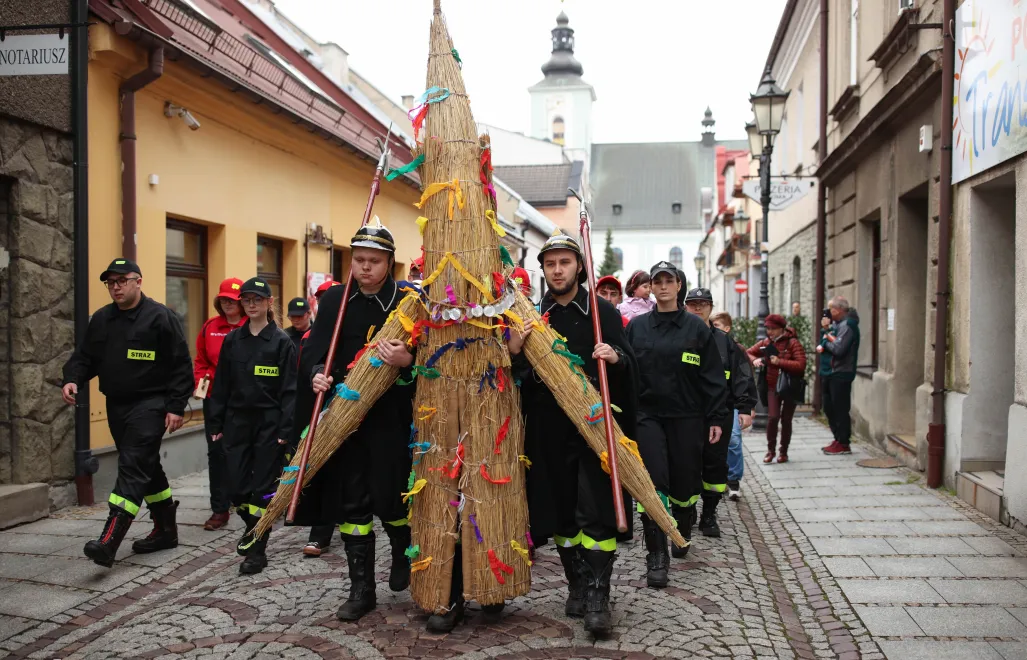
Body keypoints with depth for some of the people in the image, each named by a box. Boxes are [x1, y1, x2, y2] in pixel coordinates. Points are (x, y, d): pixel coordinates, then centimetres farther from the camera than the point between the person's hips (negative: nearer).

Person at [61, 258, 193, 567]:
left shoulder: (160, 317, -9)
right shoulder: (101, 319, 11)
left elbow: (181, 365, -10)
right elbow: (84, 356, 15)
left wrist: (176, 407, -14)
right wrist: (72, 379, -7)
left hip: (149, 405, -7)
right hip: (116, 406, 8)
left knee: (133, 467, -15)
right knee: (146, 467, 16)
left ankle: (109, 541, -21)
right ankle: (166, 529, 28)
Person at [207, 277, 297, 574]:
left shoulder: (282, 341, -4)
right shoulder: (232, 340, 9)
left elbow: (289, 389, -7)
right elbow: (221, 384, 11)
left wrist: (285, 429, -13)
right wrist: (216, 424, 6)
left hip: (269, 424, -4)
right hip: (237, 422, 4)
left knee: (263, 486, -1)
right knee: (236, 486, 4)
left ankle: (258, 550, 10)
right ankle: (252, 526, 33)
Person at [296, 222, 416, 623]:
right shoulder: (335, 299, 5)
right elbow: (313, 349, 6)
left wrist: (407, 360, -28)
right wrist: (316, 375, -13)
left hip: (390, 418, -3)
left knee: (391, 499, 4)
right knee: (350, 501, 6)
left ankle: (402, 555, 37)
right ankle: (361, 588, 18)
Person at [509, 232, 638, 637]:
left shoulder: (603, 311, 1)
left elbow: (630, 366, 1)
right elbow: (519, 378, 7)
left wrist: (616, 357, -21)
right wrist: (514, 352, -14)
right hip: (549, 428, 3)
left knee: (596, 513, -6)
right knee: (560, 511, 10)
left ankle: (597, 596, 2)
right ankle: (577, 585, 25)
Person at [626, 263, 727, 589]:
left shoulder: (697, 327, 2)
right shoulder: (636, 326, 5)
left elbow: (713, 377, 2)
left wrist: (715, 418, -1)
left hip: (687, 416, 0)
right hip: (648, 415, 0)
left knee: (685, 482, 10)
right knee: (653, 482, -9)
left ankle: (682, 534, 38)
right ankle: (657, 556, -3)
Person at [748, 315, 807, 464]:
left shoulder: (792, 343, -9)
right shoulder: (765, 342, 4)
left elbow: (801, 365, -19)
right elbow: (749, 353, 15)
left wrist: (780, 362, -25)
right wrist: (755, 360, -8)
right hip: (773, 387, 2)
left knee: (786, 420, 6)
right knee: (772, 417, -11)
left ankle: (784, 451, 21)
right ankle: (771, 450, 6)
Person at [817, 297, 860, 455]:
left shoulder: (847, 326, -16)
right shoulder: (838, 324, 16)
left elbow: (838, 349, -25)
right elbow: (832, 345, 16)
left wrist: (827, 342, -8)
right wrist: (822, 347, -6)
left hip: (841, 374, -10)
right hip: (833, 372, 10)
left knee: (840, 409, -5)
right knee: (829, 407, 15)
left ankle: (843, 444, 2)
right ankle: (838, 440, 24)